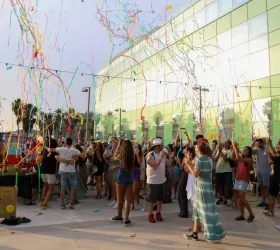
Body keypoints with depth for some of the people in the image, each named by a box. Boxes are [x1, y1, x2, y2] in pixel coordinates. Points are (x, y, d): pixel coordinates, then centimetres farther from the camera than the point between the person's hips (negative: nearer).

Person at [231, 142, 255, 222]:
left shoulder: (250, 160, -10)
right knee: (239, 199, 7)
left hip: (244, 181, -7)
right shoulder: (241, 159, 12)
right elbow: (233, 158, -1)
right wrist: (234, 148, -7)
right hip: (237, 180, 7)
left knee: (242, 199, -8)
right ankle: (242, 215, 14)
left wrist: (235, 147, -22)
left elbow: (238, 158, -25)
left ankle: (251, 214, 7)